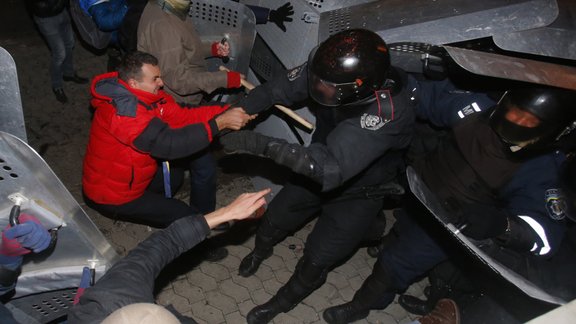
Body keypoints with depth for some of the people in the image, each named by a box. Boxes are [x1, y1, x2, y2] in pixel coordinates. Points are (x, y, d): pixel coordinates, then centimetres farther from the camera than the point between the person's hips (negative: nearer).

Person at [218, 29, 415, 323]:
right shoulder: (328, 71, -27)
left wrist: (259, 144, -50)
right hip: (321, 170, 5)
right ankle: (260, 252, 55)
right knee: (275, 218, 19)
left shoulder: (389, 111, -42)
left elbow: (331, 168, -49)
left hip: (359, 193, -5)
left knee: (317, 259, 4)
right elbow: (280, 88, -14)